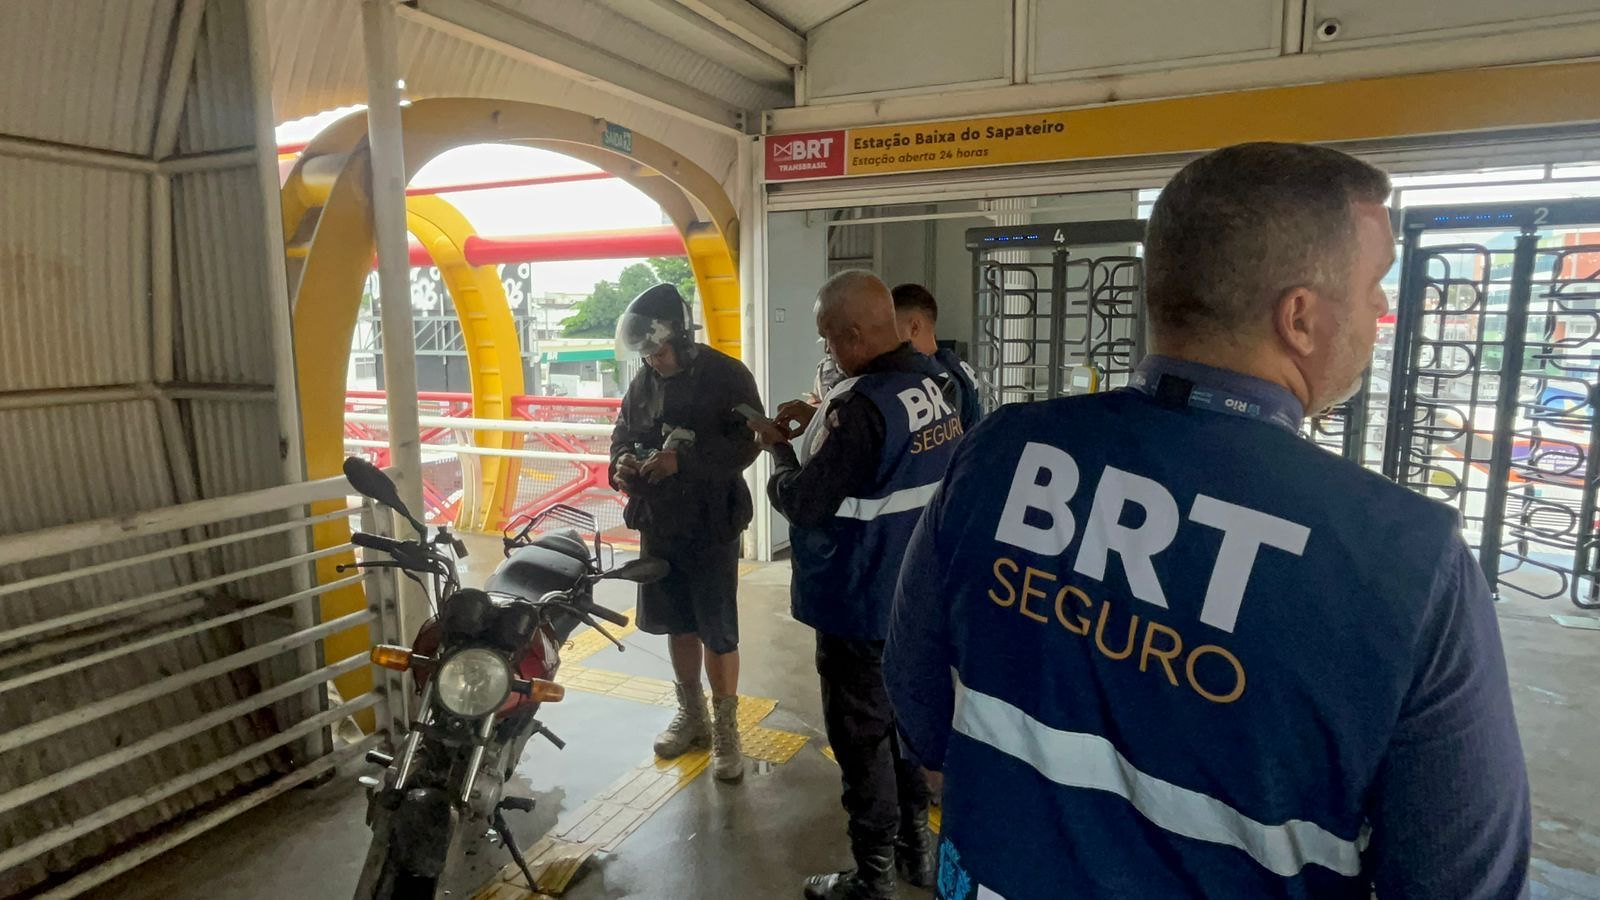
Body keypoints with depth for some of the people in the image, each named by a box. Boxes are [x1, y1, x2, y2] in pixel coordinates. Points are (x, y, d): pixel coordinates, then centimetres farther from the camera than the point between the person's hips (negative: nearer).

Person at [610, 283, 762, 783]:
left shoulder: (727, 377, -11)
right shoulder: (643, 381, 7)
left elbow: (747, 443, -18)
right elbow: (623, 431, 16)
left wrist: (683, 460, -28)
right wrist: (622, 461, -7)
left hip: (712, 523, -6)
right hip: (658, 521, 6)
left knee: (718, 631, 1)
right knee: (677, 624, 16)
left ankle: (726, 730, 19)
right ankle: (691, 715, 35)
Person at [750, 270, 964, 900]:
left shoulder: (860, 405, -27)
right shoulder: (937, 384, 0)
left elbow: (805, 504, -23)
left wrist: (778, 447, -6)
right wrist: (820, 426, 8)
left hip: (861, 604, -8)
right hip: (920, 593, 9)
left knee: (862, 733, 8)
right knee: (905, 716, 23)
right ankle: (915, 845, 40)